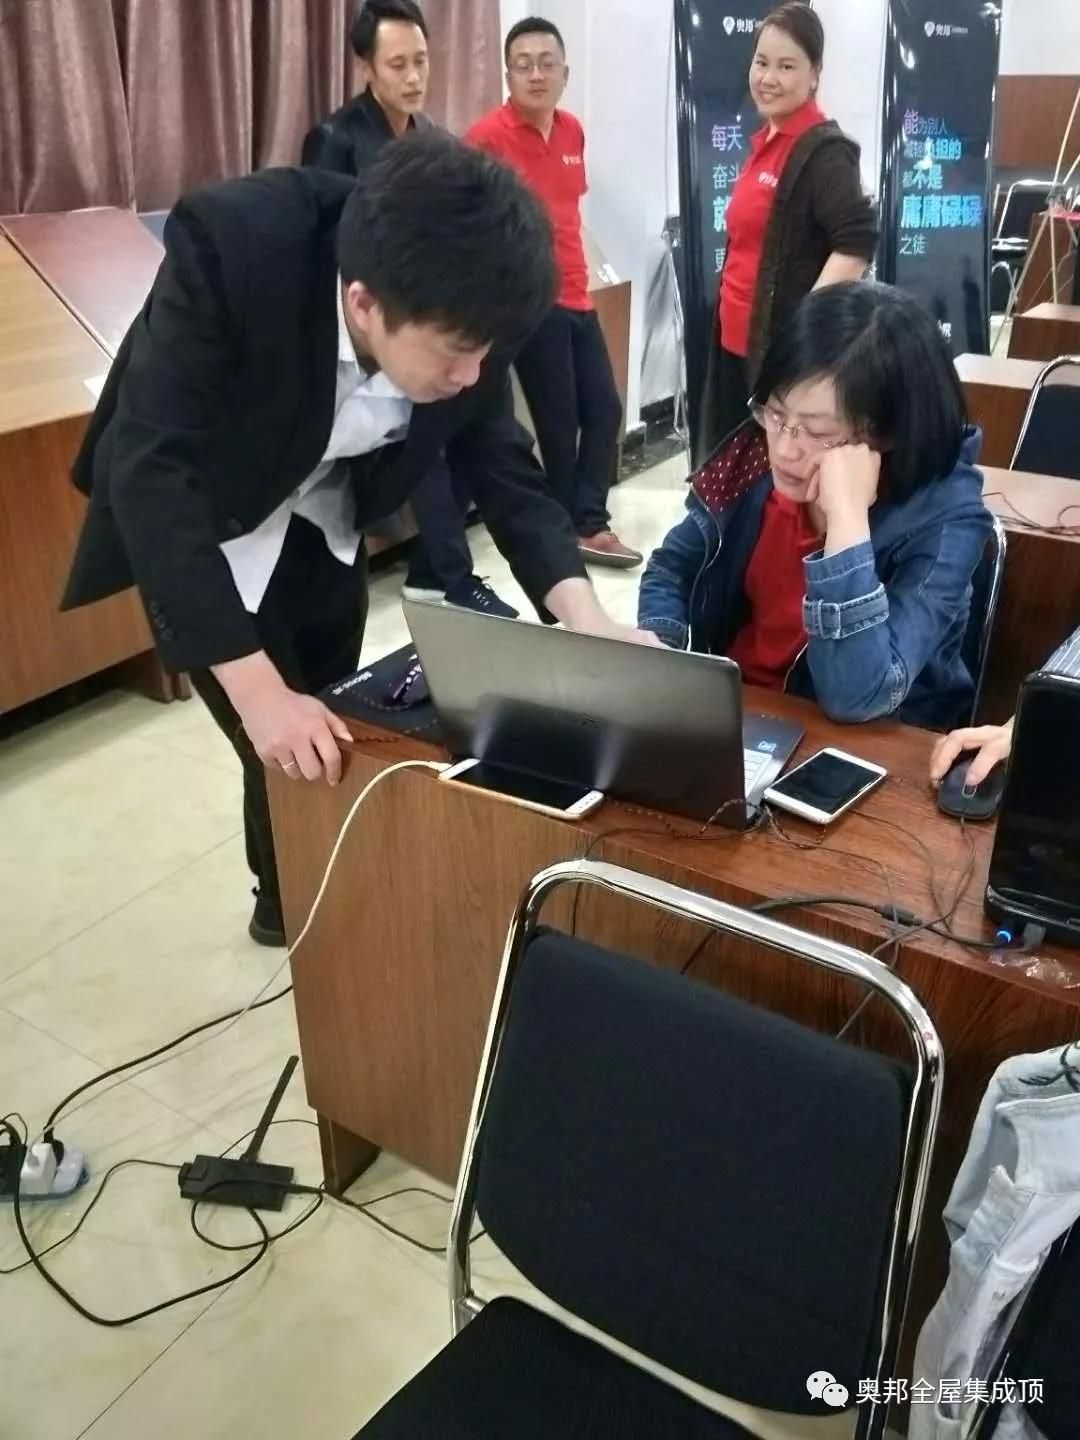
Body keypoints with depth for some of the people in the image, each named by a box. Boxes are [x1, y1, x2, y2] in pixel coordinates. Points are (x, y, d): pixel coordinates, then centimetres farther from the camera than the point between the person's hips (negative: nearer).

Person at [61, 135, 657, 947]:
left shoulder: (458, 309, -23)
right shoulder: (228, 250, -37)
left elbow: (502, 464, -13)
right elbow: (149, 473, -38)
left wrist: (587, 620, -28)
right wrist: (258, 692, -42)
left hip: (322, 522, 4)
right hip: (192, 524, -4)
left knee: (333, 745, 13)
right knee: (290, 757, -3)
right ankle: (288, 908, 28)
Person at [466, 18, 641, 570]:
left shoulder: (572, 131, 11)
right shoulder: (489, 136, -11)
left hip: (575, 295, 8)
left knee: (604, 409, 9)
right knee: (560, 421, 0)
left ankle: (586, 523, 18)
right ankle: (581, 527, 16)